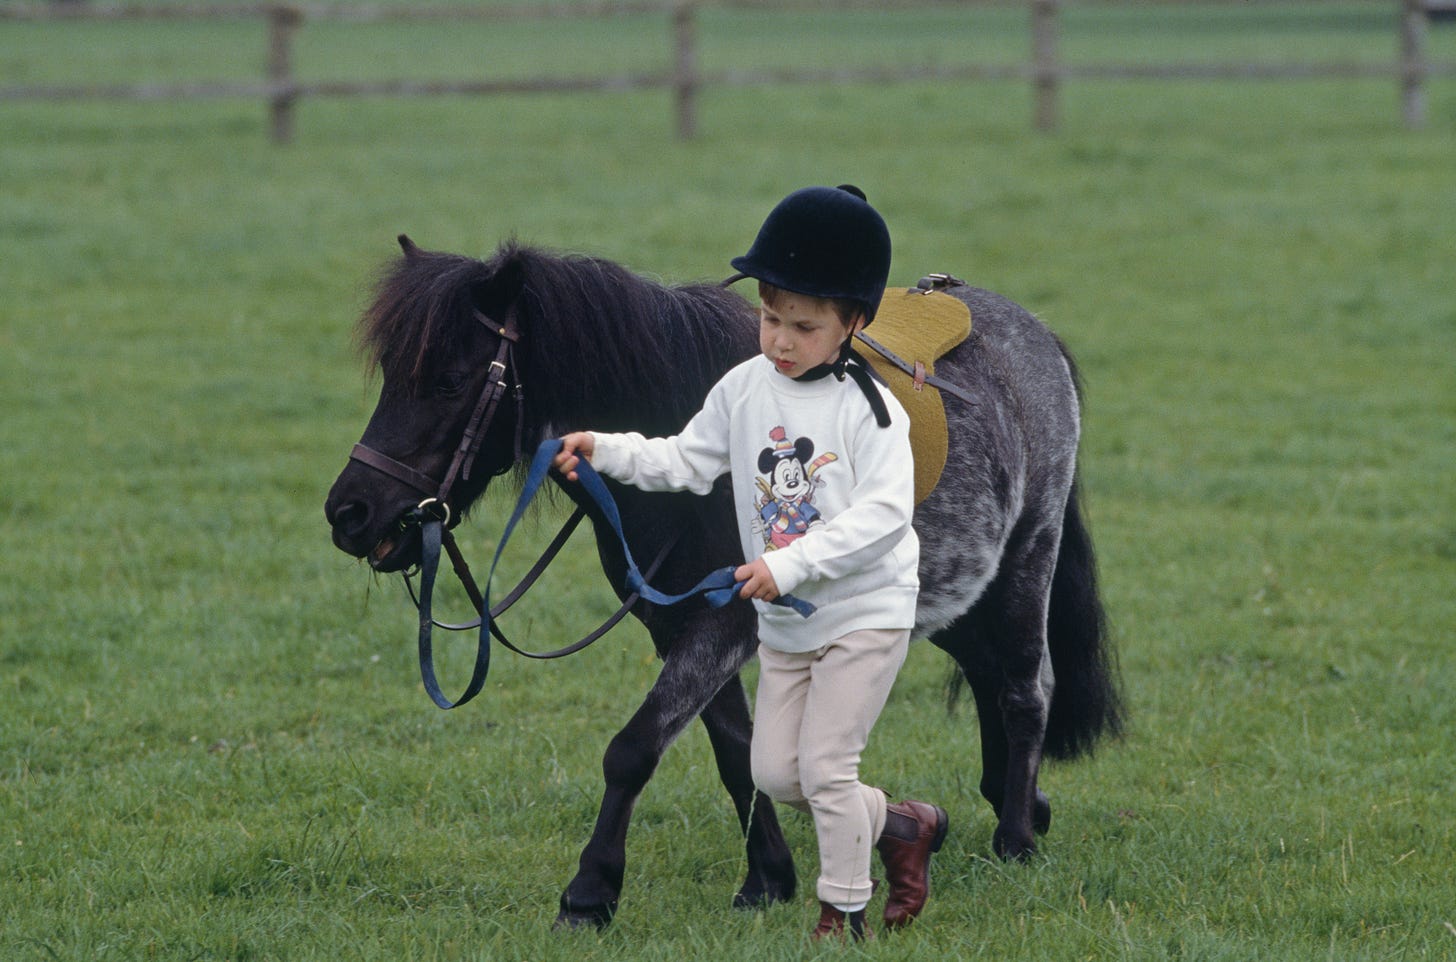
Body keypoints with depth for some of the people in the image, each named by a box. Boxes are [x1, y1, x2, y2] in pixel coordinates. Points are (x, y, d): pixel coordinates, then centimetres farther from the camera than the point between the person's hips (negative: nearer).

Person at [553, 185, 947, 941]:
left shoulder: (868, 410, -18)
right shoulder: (744, 391, -1)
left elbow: (883, 513, -27)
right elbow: (686, 463, 8)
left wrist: (790, 565, -34)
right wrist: (602, 451, -6)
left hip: (865, 612, -7)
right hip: (785, 622, 7)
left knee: (825, 765, -8)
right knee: (774, 773, 9)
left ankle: (844, 913, 8)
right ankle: (901, 827, 29)